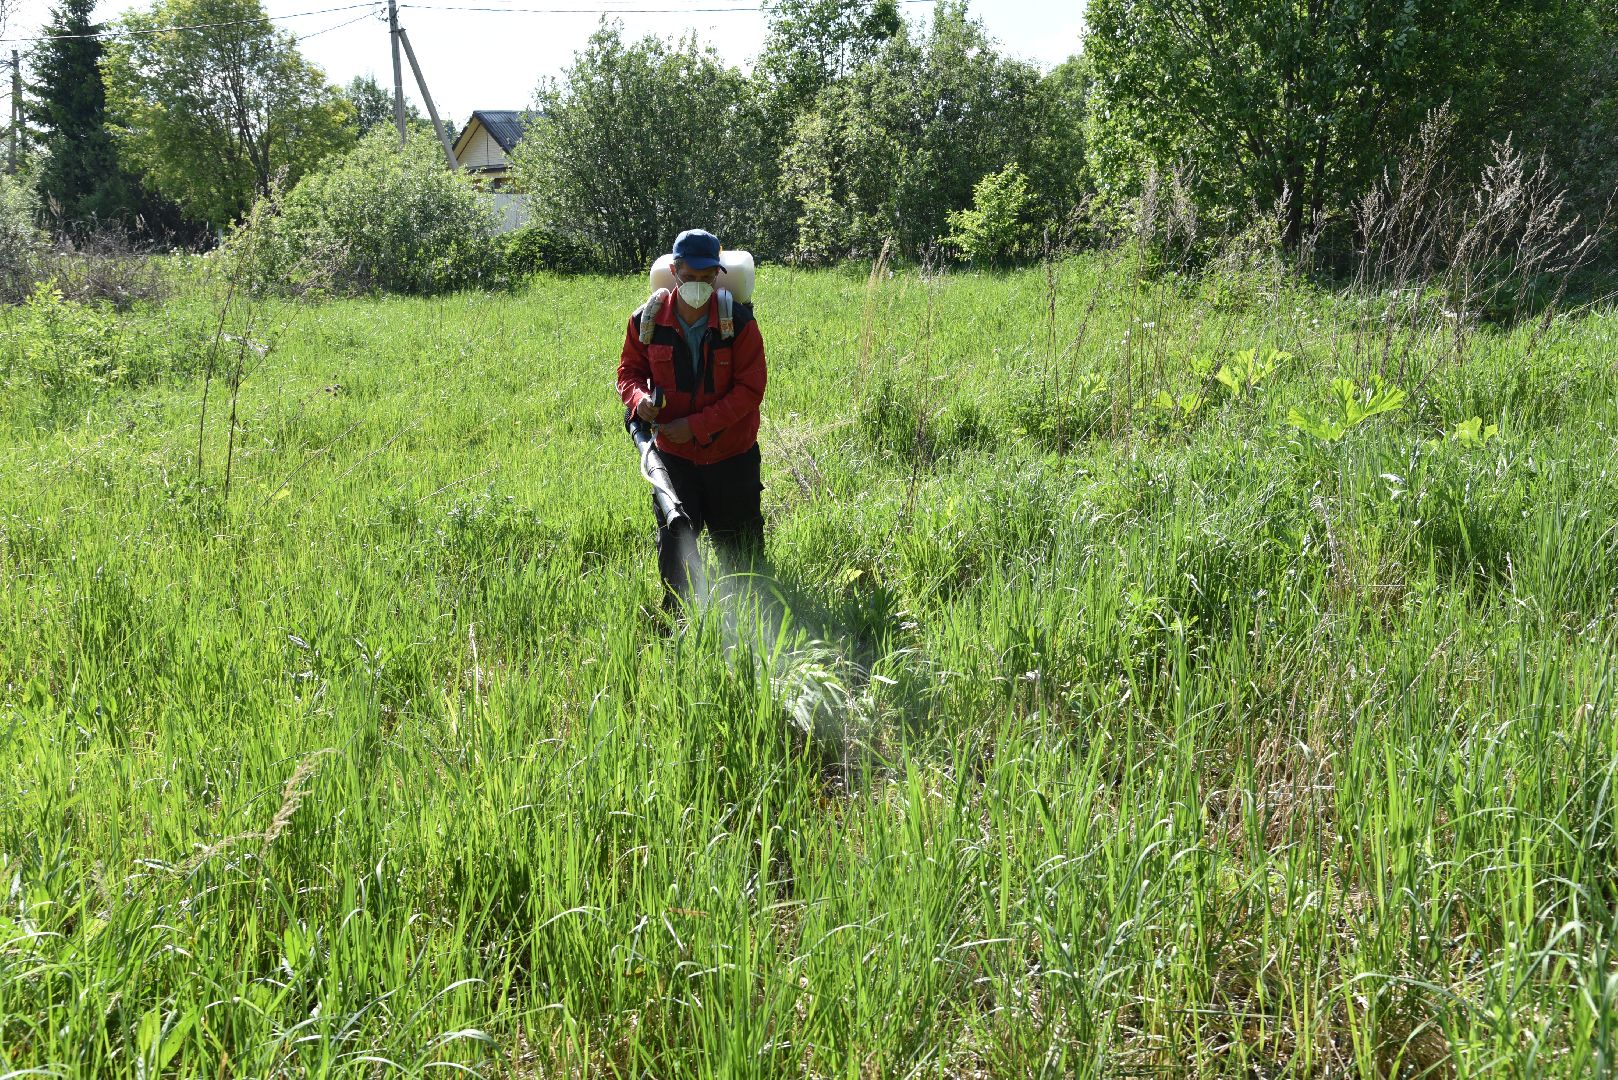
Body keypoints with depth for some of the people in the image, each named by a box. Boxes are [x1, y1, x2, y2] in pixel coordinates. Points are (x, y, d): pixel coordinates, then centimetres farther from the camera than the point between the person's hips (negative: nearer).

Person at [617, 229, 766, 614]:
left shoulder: (738, 321, -15)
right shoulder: (647, 320, -8)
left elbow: (750, 388, -15)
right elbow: (630, 369, 6)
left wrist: (697, 425, -22)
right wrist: (638, 397, -19)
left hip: (731, 452, -1)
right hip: (674, 453, 1)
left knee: (740, 546, 13)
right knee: (675, 541, -2)